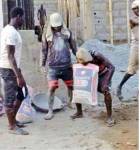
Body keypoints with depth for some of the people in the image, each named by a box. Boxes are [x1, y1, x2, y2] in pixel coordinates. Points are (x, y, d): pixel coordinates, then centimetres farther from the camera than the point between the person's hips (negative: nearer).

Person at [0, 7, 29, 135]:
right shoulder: (12, 32, -18)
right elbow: (10, 56, -23)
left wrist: (19, 73, 23)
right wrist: (18, 76, -25)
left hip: (11, 68, 10)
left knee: (20, 94, 17)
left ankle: (13, 120, 28)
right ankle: (12, 126, 10)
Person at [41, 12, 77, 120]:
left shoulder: (67, 32, 4)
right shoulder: (48, 35, 0)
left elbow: (73, 47, 11)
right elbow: (44, 51, 6)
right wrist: (43, 65, 6)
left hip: (67, 65, 2)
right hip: (53, 67, -2)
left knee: (71, 86, 11)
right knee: (52, 88, -8)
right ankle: (50, 111, 2)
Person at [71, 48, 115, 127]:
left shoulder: (97, 55, -36)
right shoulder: (80, 59, -21)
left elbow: (112, 67, -36)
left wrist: (106, 83, -44)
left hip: (103, 74, -4)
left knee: (106, 91, -32)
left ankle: (109, 116, -20)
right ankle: (79, 112, 9)